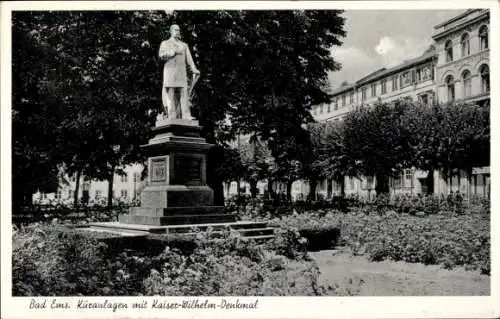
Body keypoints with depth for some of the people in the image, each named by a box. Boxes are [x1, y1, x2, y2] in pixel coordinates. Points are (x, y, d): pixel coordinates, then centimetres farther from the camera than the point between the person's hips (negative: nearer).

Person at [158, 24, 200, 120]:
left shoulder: (184, 45, 23)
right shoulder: (165, 43, 17)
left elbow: (189, 59, 11)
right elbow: (161, 55, -2)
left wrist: (194, 71, -4)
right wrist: (174, 52, -10)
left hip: (181, 72, 2)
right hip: (169, 70, -2)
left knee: (184, 93, -10)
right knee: (170, 94, -10)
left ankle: (186, 116, -18)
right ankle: (172, 117, -15)